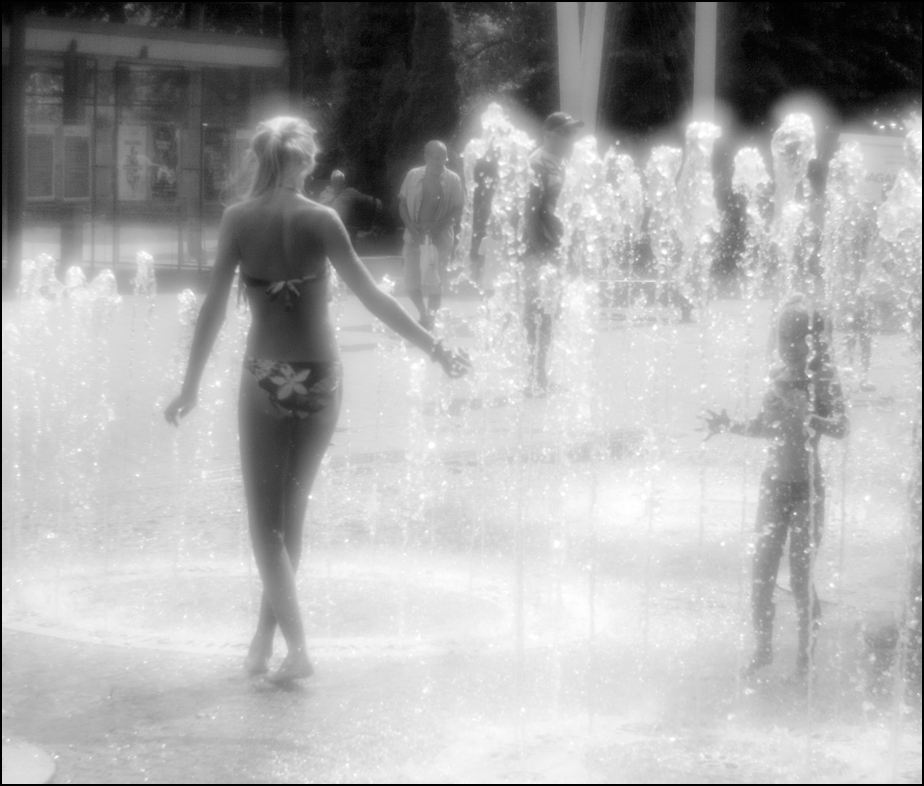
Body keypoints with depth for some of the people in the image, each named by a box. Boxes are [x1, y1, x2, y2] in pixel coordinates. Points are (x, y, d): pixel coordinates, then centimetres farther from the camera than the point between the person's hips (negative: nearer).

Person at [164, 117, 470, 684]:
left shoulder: (238, 219, -4)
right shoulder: (321, 220, -6)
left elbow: (214, 307, -4)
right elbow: (371, 295, -9)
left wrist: (192, 386, 3)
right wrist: (435, 347, -3)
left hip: (264, 377, -1)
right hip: (320, 376, 1)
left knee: (266, 518, 6)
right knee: (291, 510, 16)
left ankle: (298, 647, -7)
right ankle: (265, 637, 25)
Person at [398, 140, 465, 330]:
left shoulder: (452, 179, -3)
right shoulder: (413, 176, 2)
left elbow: (458, 210, -3)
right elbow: (402, 204, 7)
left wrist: (438, 226, -15)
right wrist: (410, 225, -8)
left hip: (440, 238, -2)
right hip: (415, 235, 2)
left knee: (435, 283, -2)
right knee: (411, 282, -1)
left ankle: (430, 319, 15)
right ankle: (424, 314, 25)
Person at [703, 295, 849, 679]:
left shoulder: (823, 380, -11)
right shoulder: (780, 378, 5)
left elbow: (842, 426, -25)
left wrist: (811, 420, -42)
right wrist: (729, 426, 8)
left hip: (806, 487, -5)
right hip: (774, 482, 5)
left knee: (800, 577, -1)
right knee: (762, 572, 6)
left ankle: (806, 654, 14)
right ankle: (763, 648, 20)